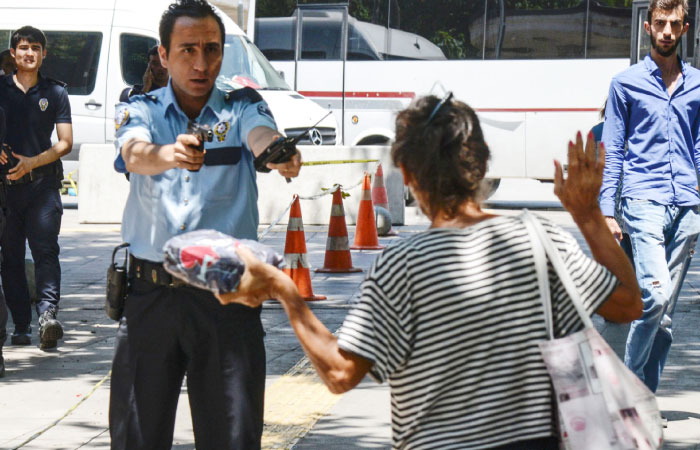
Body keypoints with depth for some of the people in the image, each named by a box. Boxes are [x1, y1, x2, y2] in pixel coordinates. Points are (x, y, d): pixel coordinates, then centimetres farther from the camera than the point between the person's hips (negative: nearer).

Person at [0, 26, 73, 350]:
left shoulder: (55, 92, 9)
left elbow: (65, 142, 5)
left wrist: (31, 162, -8)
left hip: (42, 182, -1)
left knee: (45, 250, -15)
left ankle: (47, 312, -27)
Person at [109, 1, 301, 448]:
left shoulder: (243, 107, 6)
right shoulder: (140, 110, 6)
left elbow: (260, 134, -17)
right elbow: (134, 153, -16)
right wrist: (169, 154, -40)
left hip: (226, 293, -1)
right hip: (151, 292, 1)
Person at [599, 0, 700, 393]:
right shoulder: (626, 84, 6)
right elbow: (612, 152, 6)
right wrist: (607, 212, -1)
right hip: (644, 201, -4)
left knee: (666, 313, 4)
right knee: (656, 296, -21)